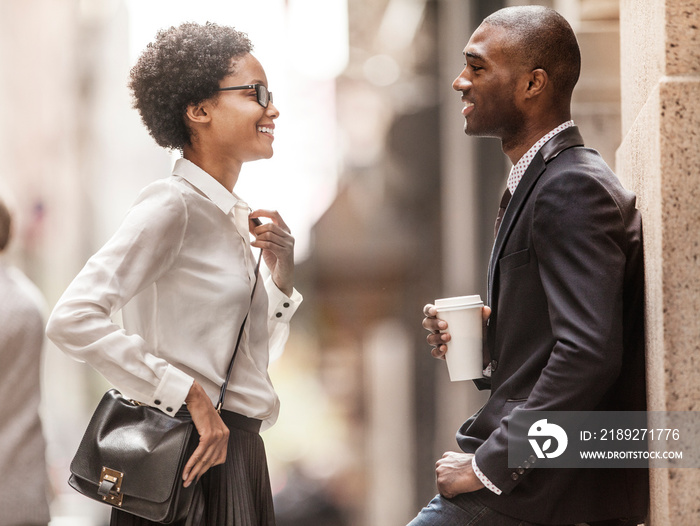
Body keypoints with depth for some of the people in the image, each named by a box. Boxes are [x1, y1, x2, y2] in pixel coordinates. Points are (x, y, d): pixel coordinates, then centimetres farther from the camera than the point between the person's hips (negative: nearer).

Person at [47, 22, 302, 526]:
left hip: (238, 455, 8)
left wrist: (282, 276, 3)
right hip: (190, 463, -8)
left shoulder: (233, 215, 12)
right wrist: (191, 396, -22)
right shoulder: (172, 205, -13)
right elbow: (73, 319, -24)